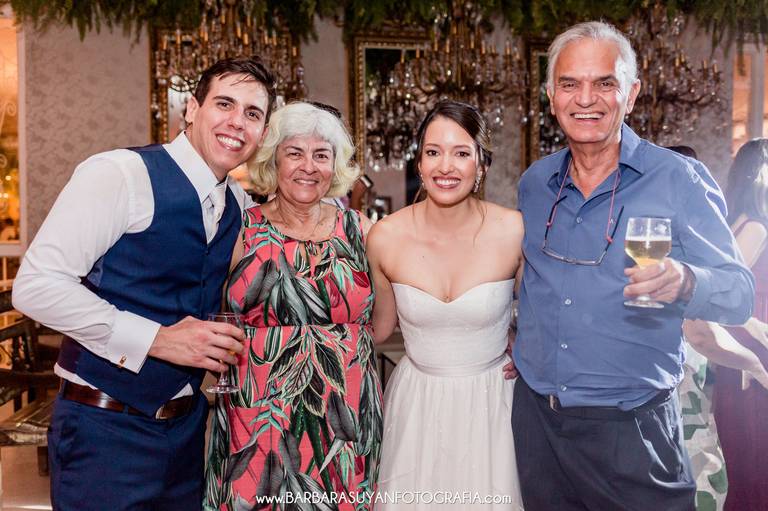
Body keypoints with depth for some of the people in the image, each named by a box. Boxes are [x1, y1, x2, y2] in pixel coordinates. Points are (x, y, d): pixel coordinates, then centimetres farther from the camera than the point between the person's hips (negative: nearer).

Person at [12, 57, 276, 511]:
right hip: (107, 428, -6)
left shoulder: (239, 206, 6)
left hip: (187, 427, 7)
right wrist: (158, 338, -23)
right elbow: (37, 285, -21)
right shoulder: (121, 174, -16)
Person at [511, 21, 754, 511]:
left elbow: (740, 291, -11)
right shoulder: (534, 182, 5)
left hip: (632, 429, -4)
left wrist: (684, 283, -31)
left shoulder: (680, 180, -9)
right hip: (535, 417, 4)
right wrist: (523, 337, 6)